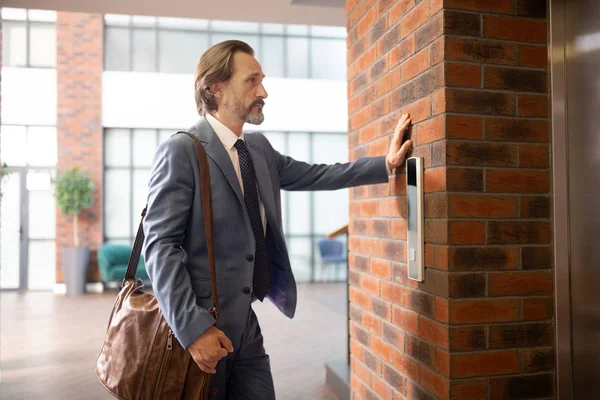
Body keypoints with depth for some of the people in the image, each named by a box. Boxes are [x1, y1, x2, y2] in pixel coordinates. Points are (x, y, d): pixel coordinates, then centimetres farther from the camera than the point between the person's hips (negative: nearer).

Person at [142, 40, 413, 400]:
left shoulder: (260, 148, 9)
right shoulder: (181, 151, -13)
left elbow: (314, 176, 16)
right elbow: (161, 245, -16)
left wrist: (387, 164, 11)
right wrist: (193, 328, -21)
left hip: (245, 323, 6)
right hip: (198, 325, -6)